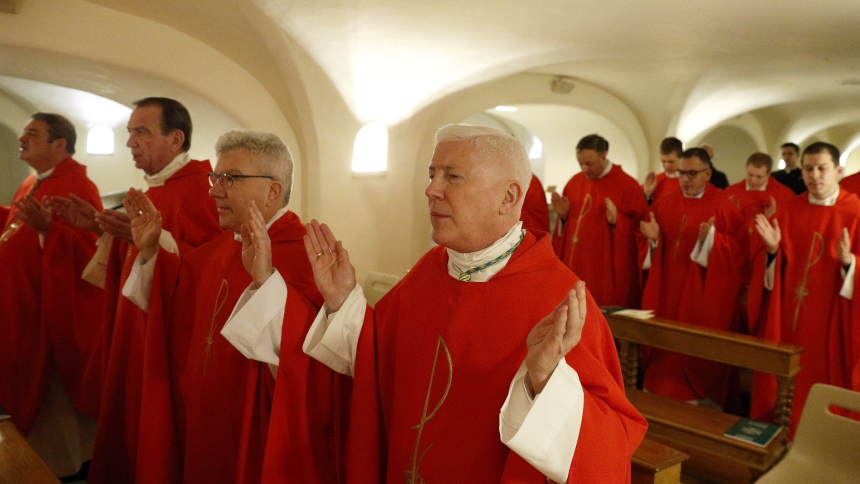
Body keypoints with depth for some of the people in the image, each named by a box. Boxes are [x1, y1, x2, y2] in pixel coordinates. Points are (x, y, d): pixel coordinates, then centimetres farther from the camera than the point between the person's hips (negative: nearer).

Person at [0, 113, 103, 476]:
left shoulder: (76, 187, -16)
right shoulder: (30, 185, 14)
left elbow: (89, 249, -25)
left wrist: (47, 227, -37)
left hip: (55, 313, -9)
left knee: (54, 394, 3)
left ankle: (66, 467, 19)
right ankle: (37, 462, 34)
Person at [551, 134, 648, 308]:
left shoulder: (626, 185, -7)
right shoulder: (574, 182, 9)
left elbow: (641, 226, -8)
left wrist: (617, 220, -23)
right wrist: (563, 215, -3)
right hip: (574, 265, 5)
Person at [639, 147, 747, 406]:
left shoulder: (722, 206, -6)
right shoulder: (665, 203, 7)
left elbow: (739, 247, -10)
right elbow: (654, 245, 13)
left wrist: (711, 238, -25)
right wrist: (654, 237, -9)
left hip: (703, 293, -4)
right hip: (668, 289, 4)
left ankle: (702, 399, 18)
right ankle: (664, 396, 22)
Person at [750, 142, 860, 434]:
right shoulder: (790, 210, 4)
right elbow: (778, 263, 5)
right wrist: (773, 249, -15)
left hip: (829, 316, -3)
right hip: (789, 313, 4)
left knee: (823, 376, 7)